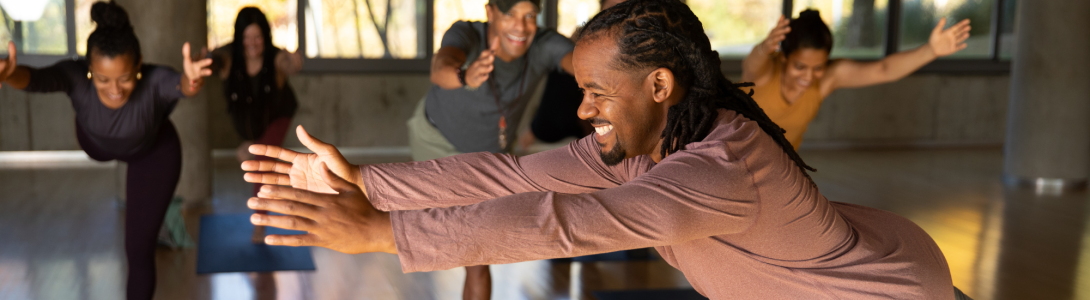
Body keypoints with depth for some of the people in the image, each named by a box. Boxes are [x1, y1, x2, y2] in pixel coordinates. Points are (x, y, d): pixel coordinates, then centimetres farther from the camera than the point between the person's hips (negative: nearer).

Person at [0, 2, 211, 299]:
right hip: (97, 144, 3)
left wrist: (191, 82, -89)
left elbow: (182, 85, -65)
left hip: (153, 154, -3)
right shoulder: (75, 75, -37)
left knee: (139, 251, -2)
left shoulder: (155, 81, -43)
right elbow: (35, 79, -56)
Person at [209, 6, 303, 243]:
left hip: (276, 115, -3)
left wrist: (295, 63, -84)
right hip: (244, 113, 3)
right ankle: (252, 142, 69)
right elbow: (214, 60, -55)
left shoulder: (276, 58, -37)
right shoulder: (229, 56, -34)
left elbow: (291, 65, -58)